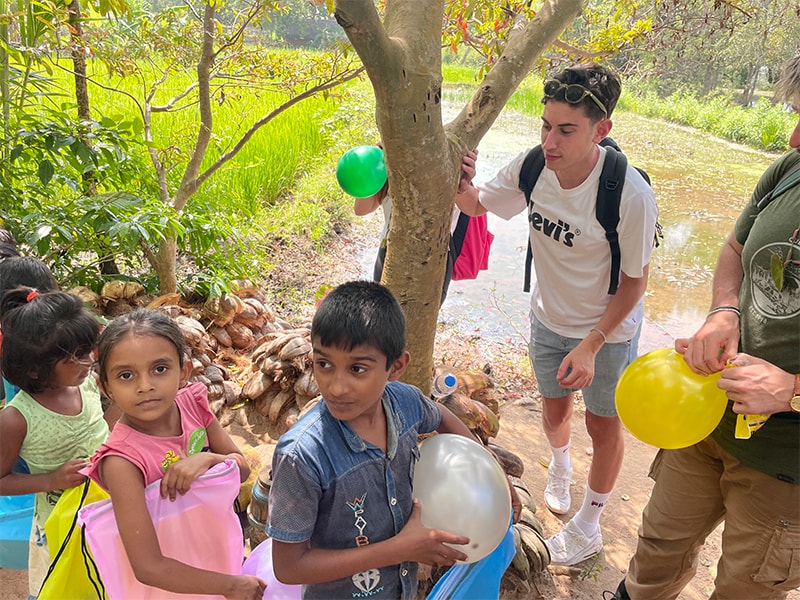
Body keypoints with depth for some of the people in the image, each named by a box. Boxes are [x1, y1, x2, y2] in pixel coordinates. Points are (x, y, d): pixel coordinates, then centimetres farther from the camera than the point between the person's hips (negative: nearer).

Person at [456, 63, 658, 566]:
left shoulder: (631, 195, -32)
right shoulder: (532, 166, -19)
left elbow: (635, 280, -20)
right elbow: (478, 205, -2)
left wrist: (592, 344, -22)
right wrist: (460, 183, -25)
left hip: (608, 328, -4)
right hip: (549, 317, 4)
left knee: (603, 424, 15)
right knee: (554, 407, 25)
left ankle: (589, 526, 40)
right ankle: (560, 465, 60)